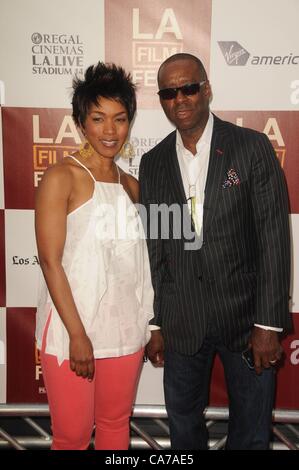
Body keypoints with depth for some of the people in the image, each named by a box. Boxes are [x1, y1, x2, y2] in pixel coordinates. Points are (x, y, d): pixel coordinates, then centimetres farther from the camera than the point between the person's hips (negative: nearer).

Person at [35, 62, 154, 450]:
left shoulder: (130, 185, 8)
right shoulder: (62, 177, -9)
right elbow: (50, 261, -13)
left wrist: (150, 324, 10)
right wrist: (78, 334, -14)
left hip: (126, 327, 5)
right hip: (72, 328, -5)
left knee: (116, 424, 19)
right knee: (73, 433, 10)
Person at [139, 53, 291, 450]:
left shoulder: (252, 147, -6)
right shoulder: (152, 163, 4)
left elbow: (274, 237, -9)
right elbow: (155, 247, 6)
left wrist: (269, 324, -12)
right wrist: (156, 325, 6)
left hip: (246, 314, -2)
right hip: (181, 323, 3)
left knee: (251, 432, 16)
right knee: (183, 424, 21)